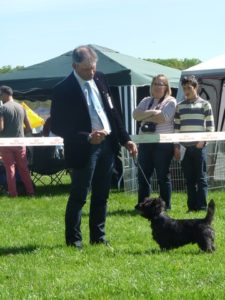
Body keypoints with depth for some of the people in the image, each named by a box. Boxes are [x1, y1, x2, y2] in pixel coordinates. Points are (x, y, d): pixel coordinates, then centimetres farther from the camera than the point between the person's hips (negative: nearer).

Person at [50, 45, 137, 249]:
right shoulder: (63, 90, -14)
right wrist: (87, 138, -22)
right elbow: (57, 127, -14)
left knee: (101, 195, 13)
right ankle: (74, 239, 10)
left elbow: (112, 112, 14)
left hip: (107, 144, 6)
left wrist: (125, 139, 10)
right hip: (84, 148, -6)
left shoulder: (100, 80, 6)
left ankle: (98, 237, 22)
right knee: (79, 196, 0)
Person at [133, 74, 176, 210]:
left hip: (163, 143, -6)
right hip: (145, 142, 6)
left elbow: (163, 117, -17)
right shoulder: (146, 101, 17)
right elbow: (136, 114, 2)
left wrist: (145, 117, -4)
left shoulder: (170, 101, -1)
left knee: (163, 176, 1)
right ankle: (142, 204, 15)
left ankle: (166, 205, 7)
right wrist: (152, 112, -13)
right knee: (143, 175, 7)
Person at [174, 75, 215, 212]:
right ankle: (192, 206, 8)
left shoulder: (205, 104, 3)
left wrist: (203, 140, -12)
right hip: (185, 148, 4)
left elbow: (210, 126, 1)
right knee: (189, 179, 5)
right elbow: (176, 126, 14)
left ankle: (202, 206, -4)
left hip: (199, 147, -4)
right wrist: (176, 146, 7)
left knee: (201, 178, -4)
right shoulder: (180, 106, 14)